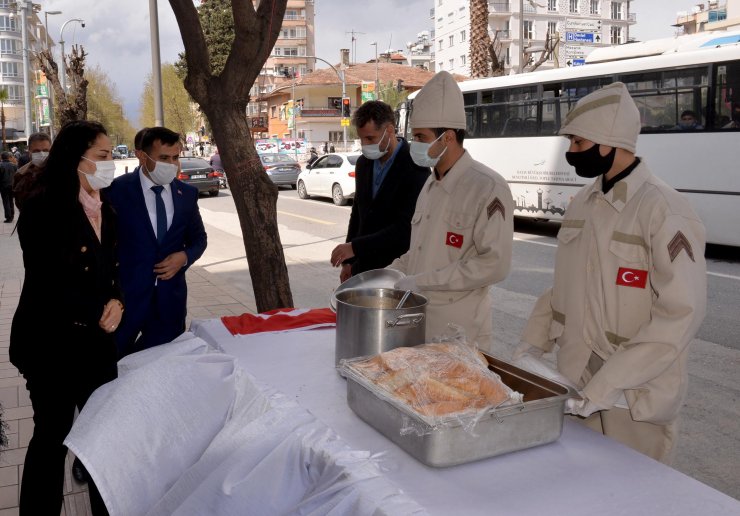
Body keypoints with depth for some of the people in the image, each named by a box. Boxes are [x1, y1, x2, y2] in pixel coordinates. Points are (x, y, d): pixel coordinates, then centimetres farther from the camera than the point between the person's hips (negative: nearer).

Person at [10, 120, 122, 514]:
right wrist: (98, 314, -11)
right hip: (51, 342, -6)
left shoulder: (105, 211, 8)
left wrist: (116, 301, -7)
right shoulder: (43, 209, -14)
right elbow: (46, 282, -18)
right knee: (53, 434, 8)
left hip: (96, 340, 6)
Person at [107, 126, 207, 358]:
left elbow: (198, 238, 14)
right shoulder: (118, 189, -8)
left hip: (170, 296, 3)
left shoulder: (187, 193, 5)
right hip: (126, 294, -3)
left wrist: (184, 256, -7)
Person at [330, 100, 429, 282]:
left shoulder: (415, 169, -14)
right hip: (363, 268, 6)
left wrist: (355, 247, -25)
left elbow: (405, 227, -21)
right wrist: (348, 261, 15)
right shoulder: (363, 163, 9)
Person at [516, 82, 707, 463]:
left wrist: (610, 384, -24)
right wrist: (532, 344, 5)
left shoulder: (663, 210, -18)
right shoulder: (582, 203, 6)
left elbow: (681, 313, -22)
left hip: (634, 399, -7)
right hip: (576, 388, 7)